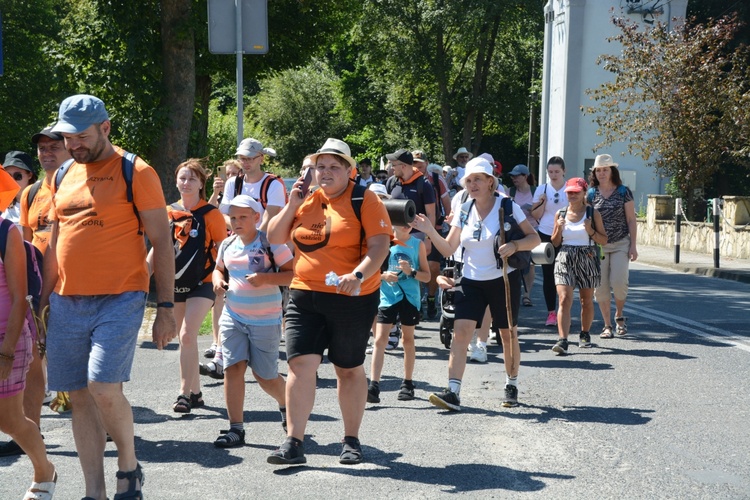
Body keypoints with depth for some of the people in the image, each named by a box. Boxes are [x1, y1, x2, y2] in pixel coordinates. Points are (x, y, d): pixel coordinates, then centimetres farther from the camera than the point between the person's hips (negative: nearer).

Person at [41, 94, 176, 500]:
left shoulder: (135, 172, -4)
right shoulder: (64, 177, 14)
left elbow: (161, 241, -4)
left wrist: (165, 307, -9)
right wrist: (43, 300, 16)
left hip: (120, 299, -6)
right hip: (67, 303, 6)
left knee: (104, 388, -17)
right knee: (80, 397, 5)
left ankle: (129, 467, 9)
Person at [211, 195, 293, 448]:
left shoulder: (271, 243, -9)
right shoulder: (227, 245, 7)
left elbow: (293, 273, -12)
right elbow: (219, 268, 24)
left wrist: (266, 278, -26)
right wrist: (218, 280, 2)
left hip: (265, 320, -4)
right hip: (233, 317, 4)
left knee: (265, 375, 3)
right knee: (233, 368, -7)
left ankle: (286, 405, 36)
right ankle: (236, 429, -3)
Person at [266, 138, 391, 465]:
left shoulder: (364, 201, -5)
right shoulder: (305, 200, 10)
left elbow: (379, 246, -13)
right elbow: (274, 238, 11)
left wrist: (357, 275, -28)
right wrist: (292, 205, -2)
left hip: (352, 300, -3)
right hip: (305, 296, 3)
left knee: (349, 369, 10)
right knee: (300, 365, -8)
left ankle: (352, 441, 23)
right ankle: (293, 443, -4)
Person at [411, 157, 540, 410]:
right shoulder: (464, 211, 5)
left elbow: (534, 238, -7)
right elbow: (448, 248, 4)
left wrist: (515, 245, -26)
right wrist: (430, 231, -12)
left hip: (504, 280, -3)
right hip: (471, 282, 3)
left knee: (509, 334, 9)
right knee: (460, 331, -12)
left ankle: (512, 385, 30)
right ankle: (453, 392, -16)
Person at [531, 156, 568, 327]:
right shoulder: (542, 189, 7)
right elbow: (535, 216, 6)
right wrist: (542, 202, -11)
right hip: (546, 236, 2)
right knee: (548, 275, 2)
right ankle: (551, 313, 8)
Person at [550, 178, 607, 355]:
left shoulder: (592, 214, 2)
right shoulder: (560, 214, 6)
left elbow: (604, 240, 3)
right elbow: (555, 243, 10)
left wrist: (591, 231, -14)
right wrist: (559, 229, -8)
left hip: (587, 259, 0)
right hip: (565, 259, 0)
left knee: (587, 300, 11)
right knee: (564, 299, -13)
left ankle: (585, 334, 31)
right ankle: (562, 340, -19)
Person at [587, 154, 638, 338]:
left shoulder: (623, 192, 1)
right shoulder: (591, 194, 4)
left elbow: (631, 220, 3)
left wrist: (633, 246, -3)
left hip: (620, 244, -2)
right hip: (598, 245, 2)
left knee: (618, 281, -13)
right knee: (600, 286, -1)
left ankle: (619, 315, 14)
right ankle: (607, 325, 9)